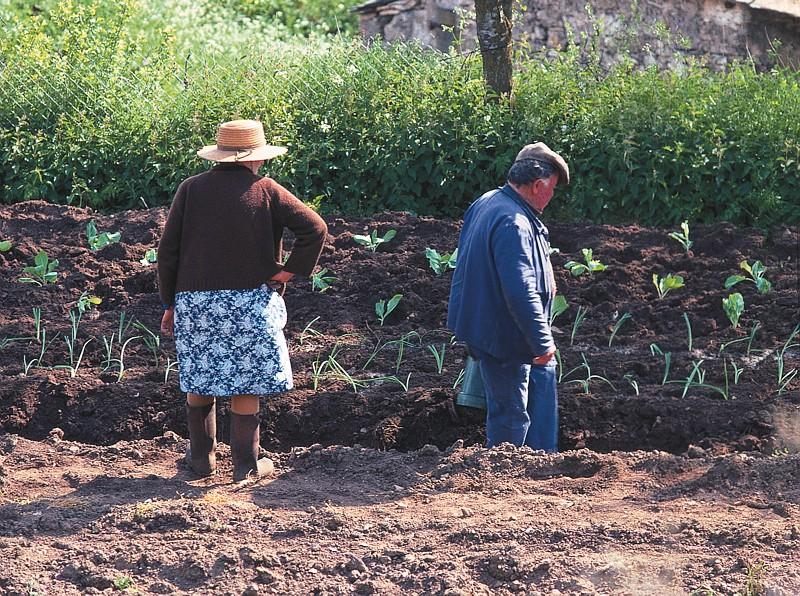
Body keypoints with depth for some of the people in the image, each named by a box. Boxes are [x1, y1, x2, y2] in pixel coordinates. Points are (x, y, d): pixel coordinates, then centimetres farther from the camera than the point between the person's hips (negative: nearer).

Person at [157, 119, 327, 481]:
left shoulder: (191, 189, 3)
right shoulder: (265, 191, -2)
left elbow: (168, 251, 3)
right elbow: (315, 228, -10)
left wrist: (169, 304, 9)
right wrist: (291, 271, -4)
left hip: (196, 300, 2)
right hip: (250, 302, -2)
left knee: (199, 382, 14)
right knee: (245, 386, 4)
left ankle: (202, 458, 19)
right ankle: (245, 464, 8)